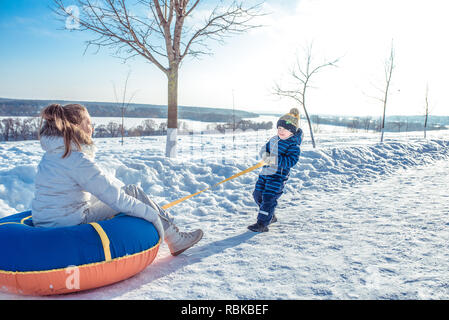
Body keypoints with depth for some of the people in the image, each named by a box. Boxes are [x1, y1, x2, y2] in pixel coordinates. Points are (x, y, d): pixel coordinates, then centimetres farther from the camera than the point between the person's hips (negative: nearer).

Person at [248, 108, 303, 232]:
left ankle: (262, 223, -4)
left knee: (268, 197, -12)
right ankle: (270, 216, 33)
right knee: (258, 194, 13)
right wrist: (265, 155, -8)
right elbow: (264, 149, 16)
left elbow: (291, 161, -22)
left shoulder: (293, 145, -11)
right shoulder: (274, 139, 13)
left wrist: (274, 159, -30)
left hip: (278, 175, -8)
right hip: (265, 171, 8)